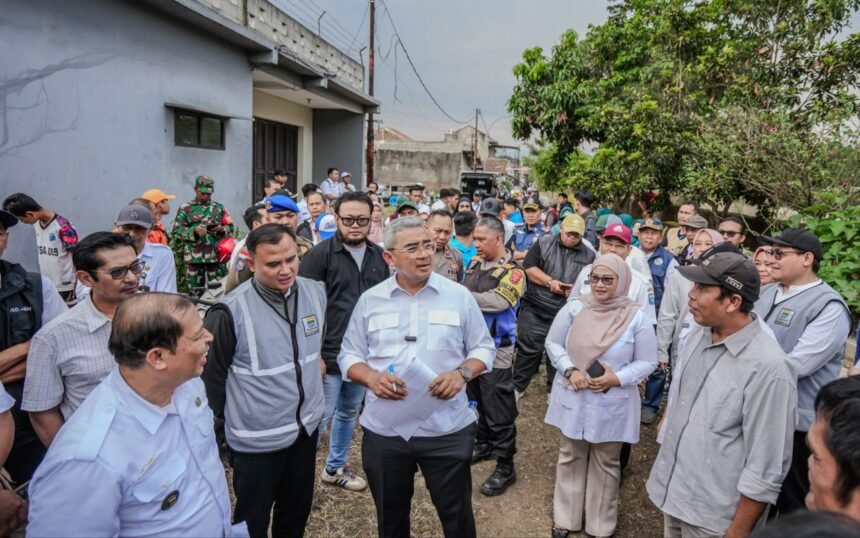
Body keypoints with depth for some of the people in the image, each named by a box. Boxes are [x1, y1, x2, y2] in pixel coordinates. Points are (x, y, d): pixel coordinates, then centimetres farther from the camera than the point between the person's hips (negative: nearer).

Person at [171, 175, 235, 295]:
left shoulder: (219, 208, 12)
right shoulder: (185, 209, 6)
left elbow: (230, 228, 12)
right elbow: (176, 230, 1)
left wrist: (222, 229, -9)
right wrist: (194, 231, -15)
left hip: (216, 256, 1)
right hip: (194, 256, -1)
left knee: (217, 288, 0)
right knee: (196, 290, 6)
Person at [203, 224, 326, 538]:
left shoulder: (315, 292, -6)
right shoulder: (230, 311, -24)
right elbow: (211, 376, -12)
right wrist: (219, 429, -4)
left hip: (308, 427, 5)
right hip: (257, 439, -5)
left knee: (297, 512, 25)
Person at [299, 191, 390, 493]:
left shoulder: (378, 256, 5)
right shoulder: (321, 253, -11)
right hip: (329, 353, -5)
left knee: (349, 413, 18)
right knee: (321, 416, 3)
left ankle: (335, 468, 37)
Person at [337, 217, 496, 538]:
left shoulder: (459, 296, -1)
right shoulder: (369, 300, 1)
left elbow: (484, 348, 4)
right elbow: (349, 356, 5)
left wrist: (462, 373, -15)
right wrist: (371, 377, -15)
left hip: (447, 430, -1)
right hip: (383, 431, 1)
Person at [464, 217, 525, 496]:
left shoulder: (512, 271, -13)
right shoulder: (475, 263, 8)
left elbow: (497, 302, -28)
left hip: (496, 349, -7)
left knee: (498, 409, -1)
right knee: (478, 400, 21)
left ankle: (505, 467, 10)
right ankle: (484, 444, 41)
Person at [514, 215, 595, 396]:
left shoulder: (589, 255, 7)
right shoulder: (544, 243, 2)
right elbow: (528, 267, -5)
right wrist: (549, 282, -16)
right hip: (535, 309, -2)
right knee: (528, 350, 3)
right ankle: (516, 386, 18)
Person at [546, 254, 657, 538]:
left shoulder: (637, 317, -11)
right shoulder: (574, 308, -7)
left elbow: (647, 362, -5)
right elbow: (553, 343, 1)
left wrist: (617, 378, -19)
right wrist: (570, 370, -15)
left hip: (612, 403, -1)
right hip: (573, 398, 2)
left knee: (606, 463, 15)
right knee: (570, 457, 17)